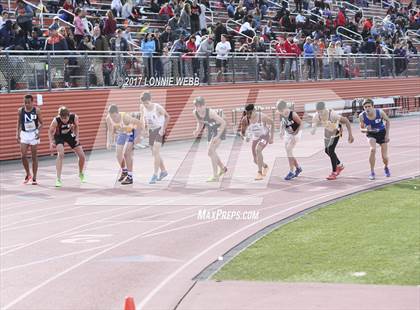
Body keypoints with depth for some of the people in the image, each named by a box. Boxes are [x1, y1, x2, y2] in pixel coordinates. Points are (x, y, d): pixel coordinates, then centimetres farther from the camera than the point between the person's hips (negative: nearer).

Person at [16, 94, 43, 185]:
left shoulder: (36, 110, -7)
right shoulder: (20, 110, -1)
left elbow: (41, 123, 0)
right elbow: (19, 123, 10)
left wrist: (38, 131, -16)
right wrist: (17, 134, 3)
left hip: (34, 134, -2)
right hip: (24, 134, 2)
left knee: (34, 156, 3)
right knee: (23, 156, -6)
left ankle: (34, 178, 11)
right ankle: (28, 174, 16)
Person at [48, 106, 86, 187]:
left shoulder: (74, 117, -27)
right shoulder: (56, 121, -33)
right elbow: (50, 131, -16)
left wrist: (77, 137, -13)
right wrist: (51, 142, -28)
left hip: (70, 135, 3)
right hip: (59, 136, -3)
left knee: (82, 156, 4)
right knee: (60, 154, -28)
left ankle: (81, 174, 34)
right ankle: (58, 179, -23)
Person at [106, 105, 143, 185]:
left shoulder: (125, 117, -38)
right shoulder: (108, 119, -21)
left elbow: (139, 123, -33)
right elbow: (110, 130, -2)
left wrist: (138, 137, -32)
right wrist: (109, 142, -12)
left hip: (131, 133, -6)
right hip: (122, 134, 6)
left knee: (126, 153, -17)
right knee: (118, 156, 8)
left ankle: (130, 177, -8)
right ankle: (124, 171, 37)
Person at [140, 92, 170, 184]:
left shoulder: (158, 107, -22)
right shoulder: (142, 107, -7)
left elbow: (167, 117, -9)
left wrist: (163, 129, -13)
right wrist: (145, 127, 5)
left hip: (159, 129, -6)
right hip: (151, 131, 6)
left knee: (156, 151, -17)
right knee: (155, 153, 14)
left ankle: (155, 175, -15)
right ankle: (163, 171, 32)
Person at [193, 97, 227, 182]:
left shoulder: (211, 112, -34)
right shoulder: (195, 113, -15)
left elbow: (223, 122, -27)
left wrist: (218, 136, -31)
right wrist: (197, 131, -14)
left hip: (219, 129, -8)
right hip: (211, 130, 8)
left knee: (211, 151, -20)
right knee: (211, 153, 16)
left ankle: (215, 176, -15)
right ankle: (222, 168, 43)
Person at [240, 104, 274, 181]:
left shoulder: (262, 116, -24)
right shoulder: (245, 120, -15)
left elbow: (272, 123, -8)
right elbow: (242, 132, -2)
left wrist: (271, 137, -8)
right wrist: (245, 136, -25)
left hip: (264, 136, -5)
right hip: (255, 138, 5)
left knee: (258, 149, -33)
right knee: (256, 161, 8)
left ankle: (260, 173, -31)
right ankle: (265, 166, 43)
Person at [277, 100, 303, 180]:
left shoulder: (293, 114, -27)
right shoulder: (281, 115, -8)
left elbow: (300, 123, -19)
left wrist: (295, 133, -22)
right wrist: (281, 131, -1)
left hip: (295, 134, -7)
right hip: (287, 134, 7)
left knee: (288, 150, -16)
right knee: (288, 151, 8)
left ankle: (291, 171, -10)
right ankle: (298, 168, 27)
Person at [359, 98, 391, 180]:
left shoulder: (380, 112, -25)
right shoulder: (362, 116, -23)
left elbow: (387, 121, -5)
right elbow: (361, 128, -7)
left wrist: (387, 134, -9)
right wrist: (366, 130, -31)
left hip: (382, 133, 0)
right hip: (371, 134, 0)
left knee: (384, 156, 0)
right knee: (373, 150, -30)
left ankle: (386, 168, 37)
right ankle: (372, 172, -15)